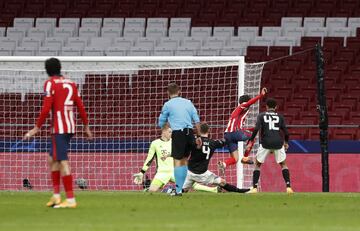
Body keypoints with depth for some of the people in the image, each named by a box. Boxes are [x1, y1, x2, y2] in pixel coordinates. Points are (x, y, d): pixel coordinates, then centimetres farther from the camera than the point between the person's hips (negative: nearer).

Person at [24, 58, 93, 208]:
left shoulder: (50, 83, -5)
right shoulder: (70, 83, 14)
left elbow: (46, 108, -13)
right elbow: (80, 106, 13)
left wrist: (37, 128, -8)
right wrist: (86, 127, 20)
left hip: (59, 128, -8)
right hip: (70, 127, 8)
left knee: (63, 162, -9)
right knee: (52, 159, 17)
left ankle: (70, 199, -14)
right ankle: (56, 195, 12)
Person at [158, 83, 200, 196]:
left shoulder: (167, 105, 2)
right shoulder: (187, 102, 13)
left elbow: (161, 123, 10)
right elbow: (197, 120, 11)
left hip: (178, 133, -5)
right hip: (189, 132, 5)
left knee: (177, 161, -4)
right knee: (184, 160, 15)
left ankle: (178, 190, -10)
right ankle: (182, 186, 17)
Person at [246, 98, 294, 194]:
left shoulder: (261, 116, 5)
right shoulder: (280, 117, 10)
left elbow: (256, 129, -8)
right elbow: (285, 132, 7)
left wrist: (251, 141, -2)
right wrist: (286, 142, 25)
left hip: (265, 143, -1)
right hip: (278, 143, 1)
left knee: (257, 164, 12)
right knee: (283, 164, 17)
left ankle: (254, 188, 1)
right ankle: (288, 187, 4)